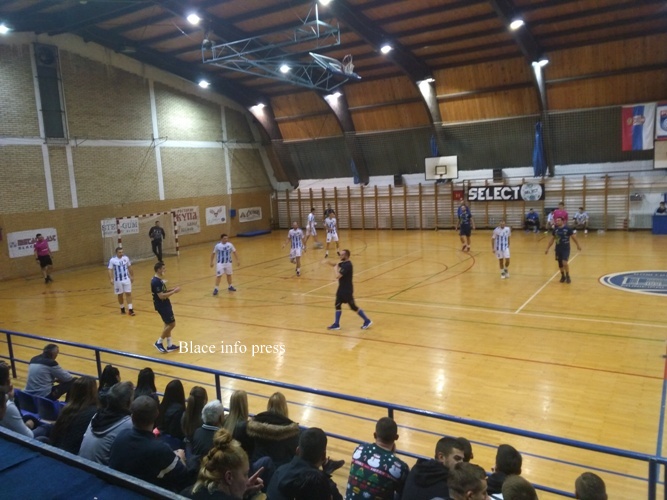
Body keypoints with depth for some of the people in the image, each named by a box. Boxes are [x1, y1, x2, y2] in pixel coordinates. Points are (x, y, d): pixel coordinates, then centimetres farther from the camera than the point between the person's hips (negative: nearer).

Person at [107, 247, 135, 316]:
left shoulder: (126, 258, -1)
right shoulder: (112, 260, -11)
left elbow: (129, 267, 11)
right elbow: (109, 270, -10)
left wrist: (132, 276, 13)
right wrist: (111, 279, -21)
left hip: (126, 279, 2)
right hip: (118, 280, -2)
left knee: (128, 293, -3)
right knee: (120, 295, 9)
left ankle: (130, 309, -1)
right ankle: (122, 308, 28)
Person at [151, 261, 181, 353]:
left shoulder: (159, 280, 8)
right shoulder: (156, 281, -24)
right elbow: (161, 296, -28)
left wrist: (172, 289, 6)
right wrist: (174, 292, -23)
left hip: (164, 305, 10)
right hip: (162, 306, -10)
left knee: (168, 324, 15)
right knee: (171, 324, -5)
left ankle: (169, 345, 21)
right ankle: (159, 343, 6)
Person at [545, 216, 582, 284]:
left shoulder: (568, 229, -12)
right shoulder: (555, 229, 0)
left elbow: (573, 237, 1)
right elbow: (552, 239, 12)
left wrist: (578, 245, 9)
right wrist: (547, 248, 12)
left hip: (566, 249, -4)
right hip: (558, 249, 4)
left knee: (564, 263, -17)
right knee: (560, 264, 10)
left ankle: (567, 276, 5)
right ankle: (563, 276, 32)